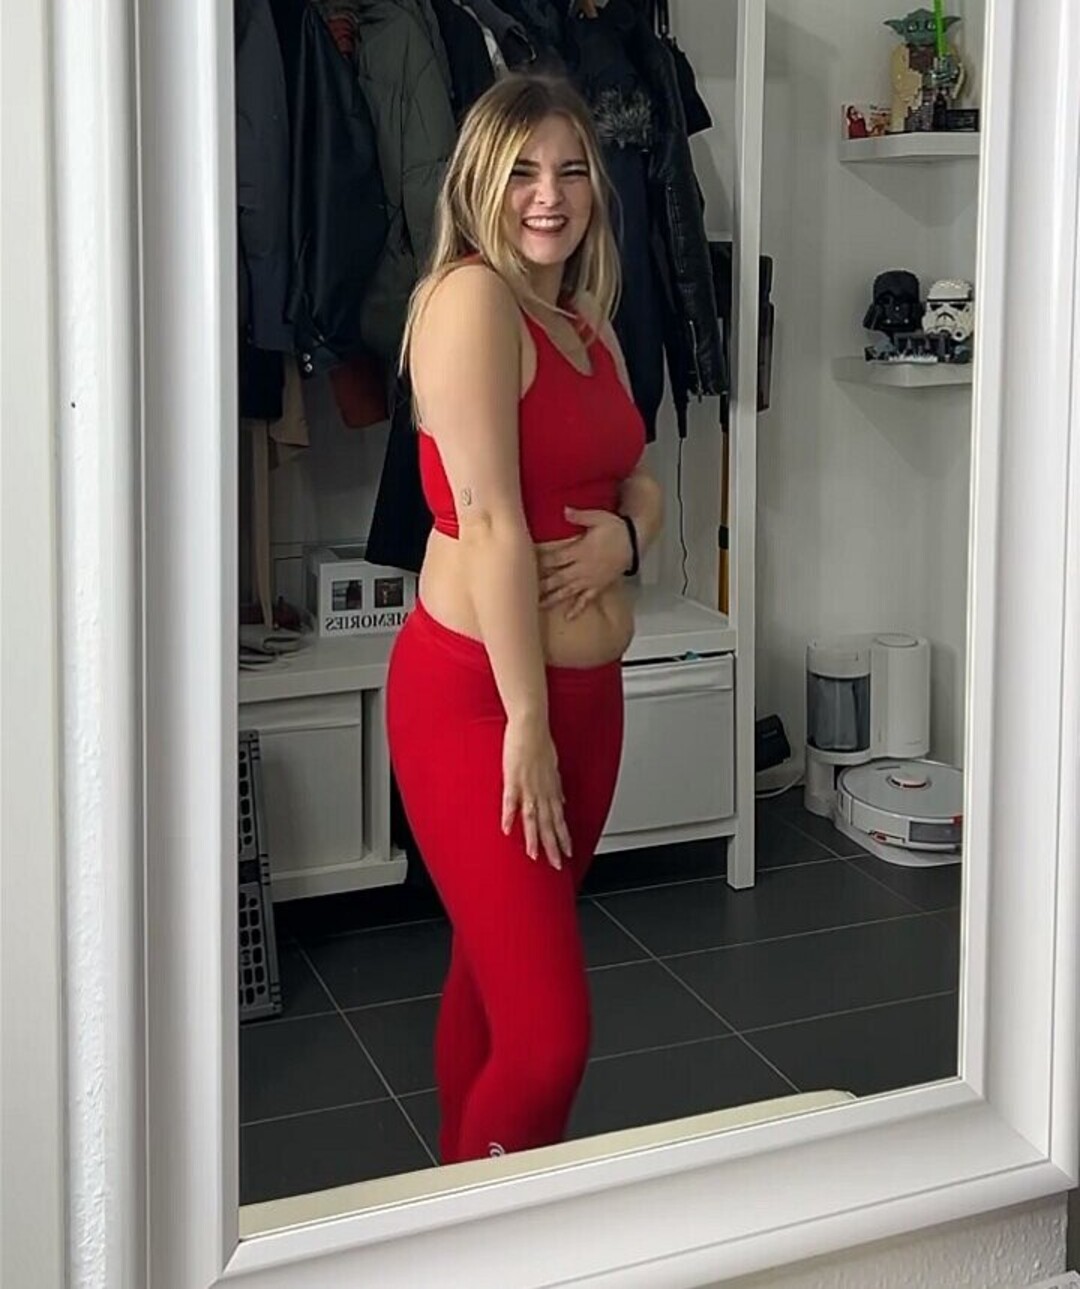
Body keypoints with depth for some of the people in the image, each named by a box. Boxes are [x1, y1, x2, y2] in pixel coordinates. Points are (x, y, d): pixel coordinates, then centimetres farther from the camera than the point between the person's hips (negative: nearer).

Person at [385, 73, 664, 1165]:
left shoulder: (588, 324, 13)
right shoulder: (470, 297, -14)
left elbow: (640, 484, 18)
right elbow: (489, 518, -19)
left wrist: (623, 534, -8)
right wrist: (526, 723, -19)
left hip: (587, 689, 8)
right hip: (475, 695, -8)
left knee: (492, 971, 18)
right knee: (548, 1038, -10)